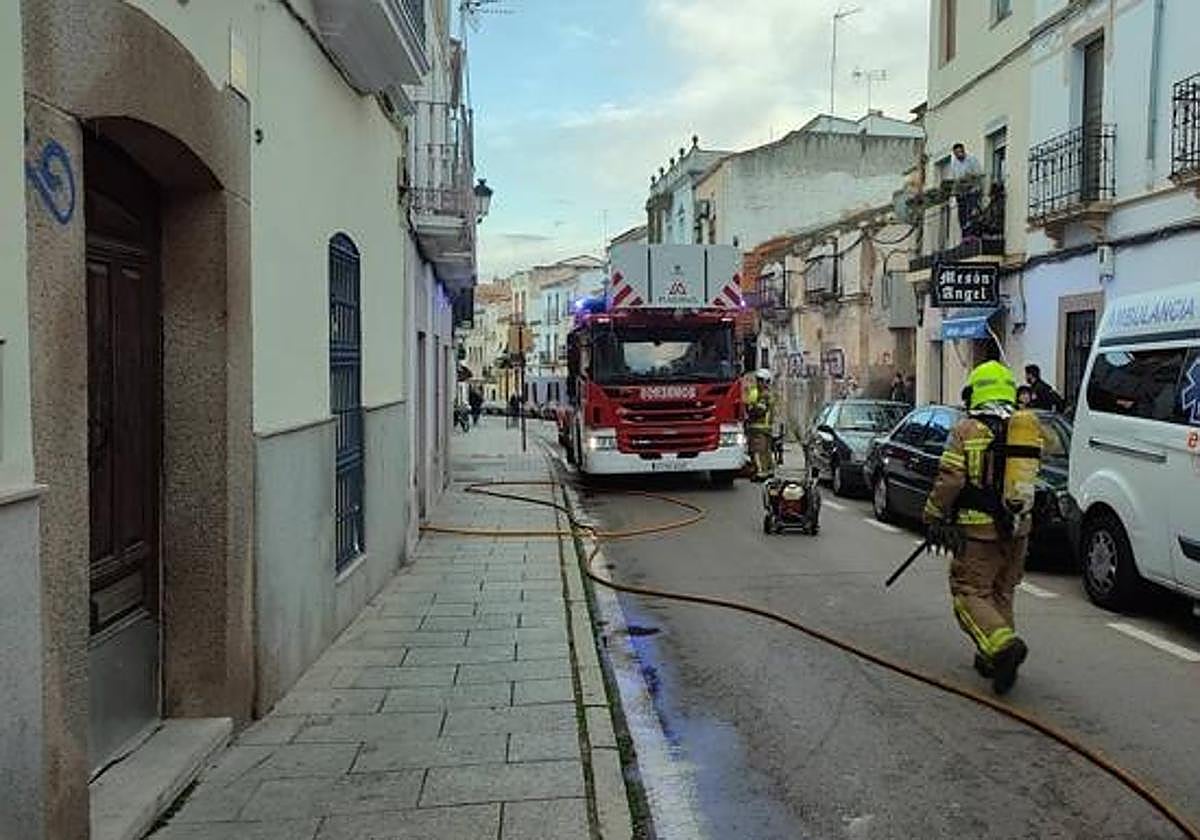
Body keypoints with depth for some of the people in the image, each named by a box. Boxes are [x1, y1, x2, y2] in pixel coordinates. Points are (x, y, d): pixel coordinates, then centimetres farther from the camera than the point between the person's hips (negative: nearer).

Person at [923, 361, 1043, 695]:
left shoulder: (967, 429, -9)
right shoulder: (1030, 428, 8)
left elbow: (949, 480, -12)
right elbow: (1031, 477, 13)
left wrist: (934, 517, -1)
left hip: (979, 529, -6)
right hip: (1018, 529, 6)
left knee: (970, 593, -1)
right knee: (1002, 593, 18)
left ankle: (1004, 644, -21)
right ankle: (993, 657, 22)